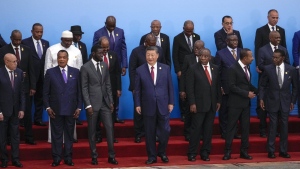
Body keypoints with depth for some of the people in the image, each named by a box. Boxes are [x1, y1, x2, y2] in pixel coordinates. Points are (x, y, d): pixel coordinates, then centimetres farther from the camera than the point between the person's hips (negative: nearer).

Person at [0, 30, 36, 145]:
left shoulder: (27, 50, 6)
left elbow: (31, 69, 6)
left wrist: (32, 86, 1)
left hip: (24, 85, 2)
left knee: (27, 112, 3)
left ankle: (29, 137, 10)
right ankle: (10, 138, 13)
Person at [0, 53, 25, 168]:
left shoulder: (19, 72, -1)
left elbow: (22, 92, 3)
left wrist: (22, 109, -2)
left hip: (15, 110, 3)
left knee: (15, 135, 8)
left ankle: (15, 159, 15)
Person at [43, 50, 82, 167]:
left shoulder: (75, 72, 5)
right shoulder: (50, 72, 2)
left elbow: (79, 91, 5)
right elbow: (46, 92, 2)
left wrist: (79, 107, -1)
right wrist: (47, 107, -6)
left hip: (71, 109, 1)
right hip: (55, 109, -1)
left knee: (69, 135, 7)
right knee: (56, 135, 4)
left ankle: (68, 158, 15)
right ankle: (56, 158, 11)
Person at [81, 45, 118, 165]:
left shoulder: (105, 66, 9)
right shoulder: (85, 67, -6)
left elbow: (108, 85, 12)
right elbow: (84, 88, -8)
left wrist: (111, 101, 7)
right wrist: (88, 105, -13)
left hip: (105, 102, 4)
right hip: (93, 103, -4)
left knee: (110, 128, 0)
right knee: (92, 130, 4)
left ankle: (111, 156, 6)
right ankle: (94, 156, 14)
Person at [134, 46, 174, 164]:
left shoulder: (165, 68, 4)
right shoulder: (140, 70, 1)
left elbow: (170, 87, 5)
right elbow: (137, 89, 2)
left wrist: (171, 102, 1)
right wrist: (137, 104, -3)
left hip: (163, 105, 1)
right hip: (148, 106, -1)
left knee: (165, 131, 2)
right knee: (149, 133, 6)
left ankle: (162, 153, 24)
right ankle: (151, 156, 18)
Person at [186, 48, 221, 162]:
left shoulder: (215, 69, 9)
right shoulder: (193, 69, -4)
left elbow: (218, 86, 12)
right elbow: (190, 88, -7)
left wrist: (218, 101, 6)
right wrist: (192, 103, -13)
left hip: (212, 105, 4)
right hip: (199, 104, -4)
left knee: (208, 130, 7)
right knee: (196, 129, -2)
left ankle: (205, 153, 14)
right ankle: (192, 153, 5)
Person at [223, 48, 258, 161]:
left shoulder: (247, 67, 11)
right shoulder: (233, 69, -12)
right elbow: (232, 86, -17)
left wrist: (256, 91, 1)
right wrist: (247, 93, -18)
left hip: (246, 103, 7)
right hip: (235, 103, -7)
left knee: (245, 127, 9)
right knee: (231, 127, -1)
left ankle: (244, 151, 16)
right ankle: (227, 151, 4)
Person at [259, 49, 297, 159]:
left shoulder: (291, 70, -2)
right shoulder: (268, 69, -5)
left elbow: (295, 87, 6)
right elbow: (262, 85, 2)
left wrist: (293, 101, 3)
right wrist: (261, 98, -6)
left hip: (285, 102, 1)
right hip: (272, 101, -1)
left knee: (284, 126, 6)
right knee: (273, 126, 0)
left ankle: (283, 151, 15)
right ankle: (271, 151, 8)